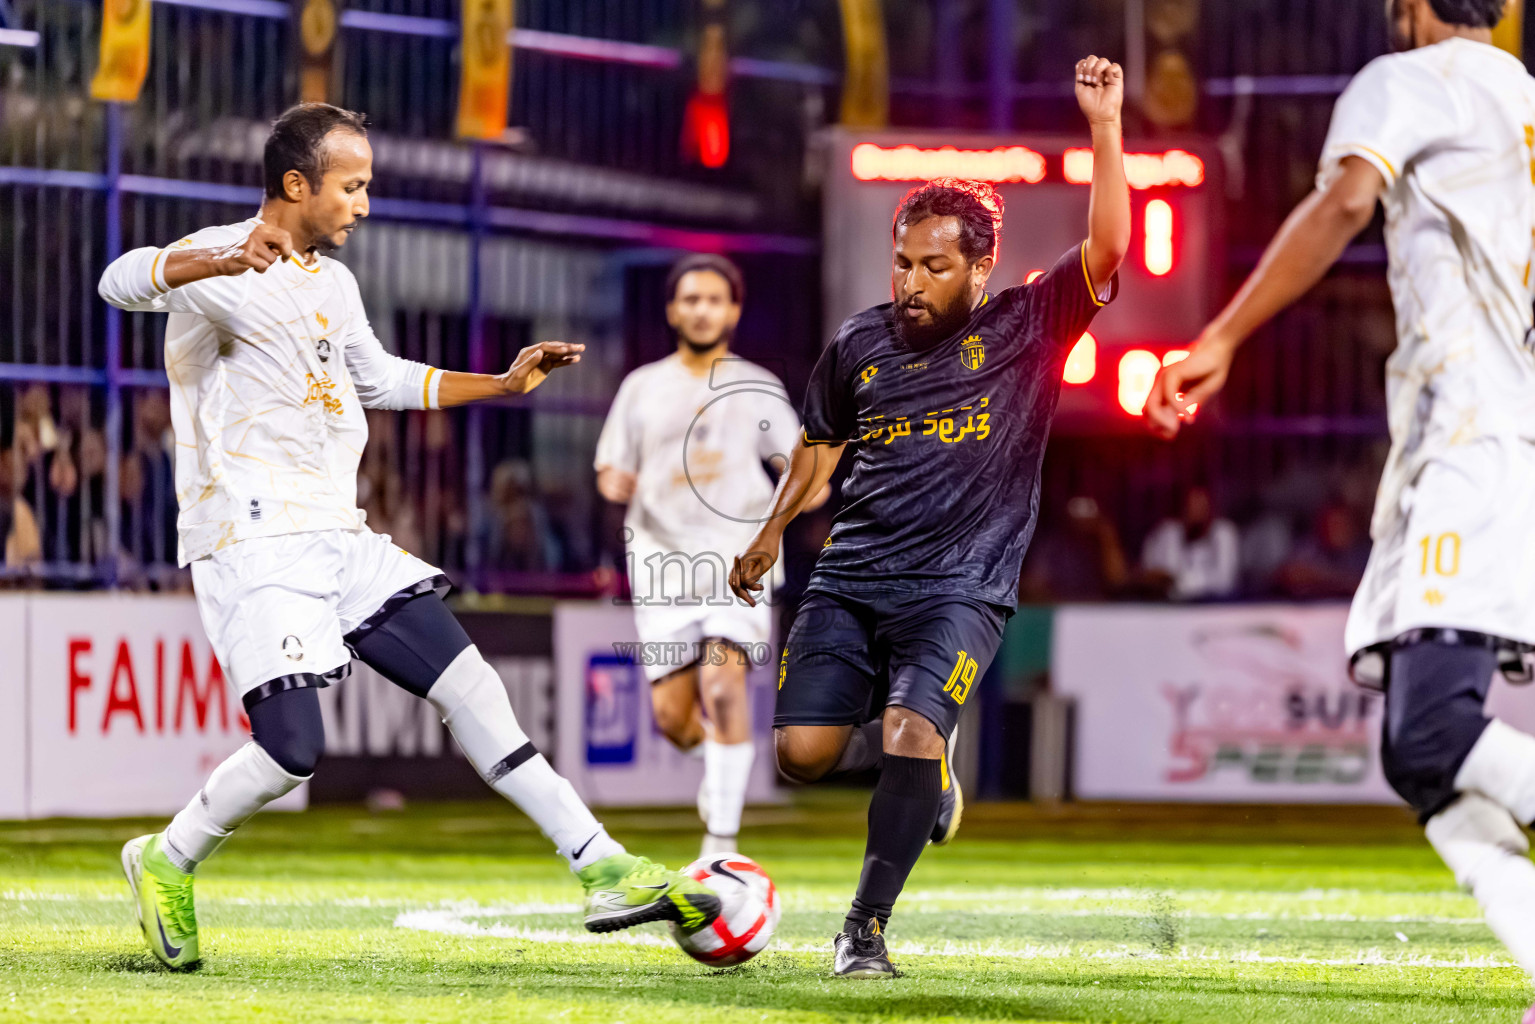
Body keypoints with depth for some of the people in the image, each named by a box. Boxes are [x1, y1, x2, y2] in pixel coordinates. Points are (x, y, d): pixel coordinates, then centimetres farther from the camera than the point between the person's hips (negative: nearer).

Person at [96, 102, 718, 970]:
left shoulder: (334, 285, 16)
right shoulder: (220, 263, -10)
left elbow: (380, 379, 33)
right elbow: (122, 282, -32)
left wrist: (505, 383, 27)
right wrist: (224, 261, -52)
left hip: (338, 539, 8)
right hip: (250, 539, -8)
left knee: (472, 686, 2)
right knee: (294, 749, -17)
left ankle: (604, 871, 3)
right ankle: (165, 862, 9)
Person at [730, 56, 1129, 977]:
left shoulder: (1027, 329, -1)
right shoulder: (861, 346, 10)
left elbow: (1107, 251, -16)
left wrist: (1105, 127, -23)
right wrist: (773, 533, 24)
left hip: (960, 589, -4)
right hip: (850, 580, 4)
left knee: (910, 735, -25)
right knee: (803, 754, -8)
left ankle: (865, 931, -13)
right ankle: (925, 758, 25)